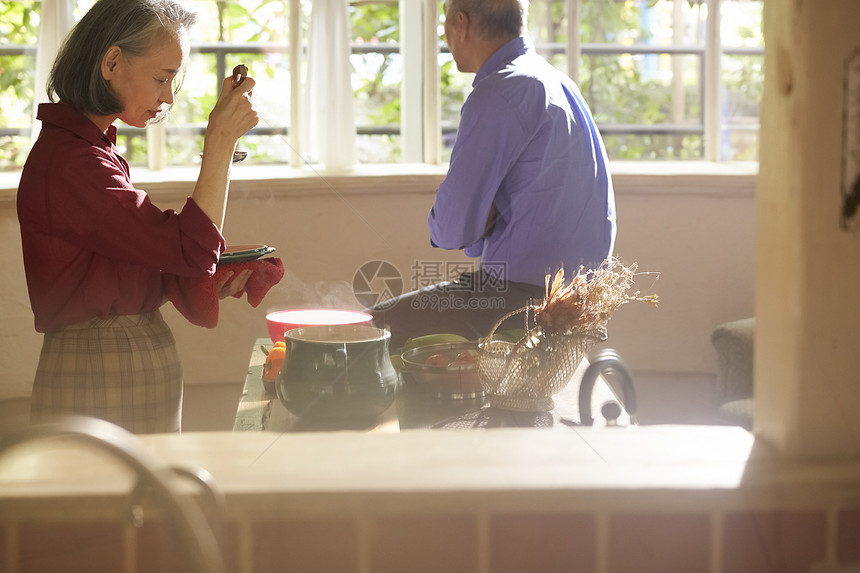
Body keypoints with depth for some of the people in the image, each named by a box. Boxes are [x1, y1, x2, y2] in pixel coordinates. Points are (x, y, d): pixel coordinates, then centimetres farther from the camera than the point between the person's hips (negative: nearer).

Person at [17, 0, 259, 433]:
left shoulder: (91, 148, 12)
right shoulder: (69, 163, -20)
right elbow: (193, 249, -22)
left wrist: (206, 281, 1)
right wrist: (221, 139, -20)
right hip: (100, 379, -10)